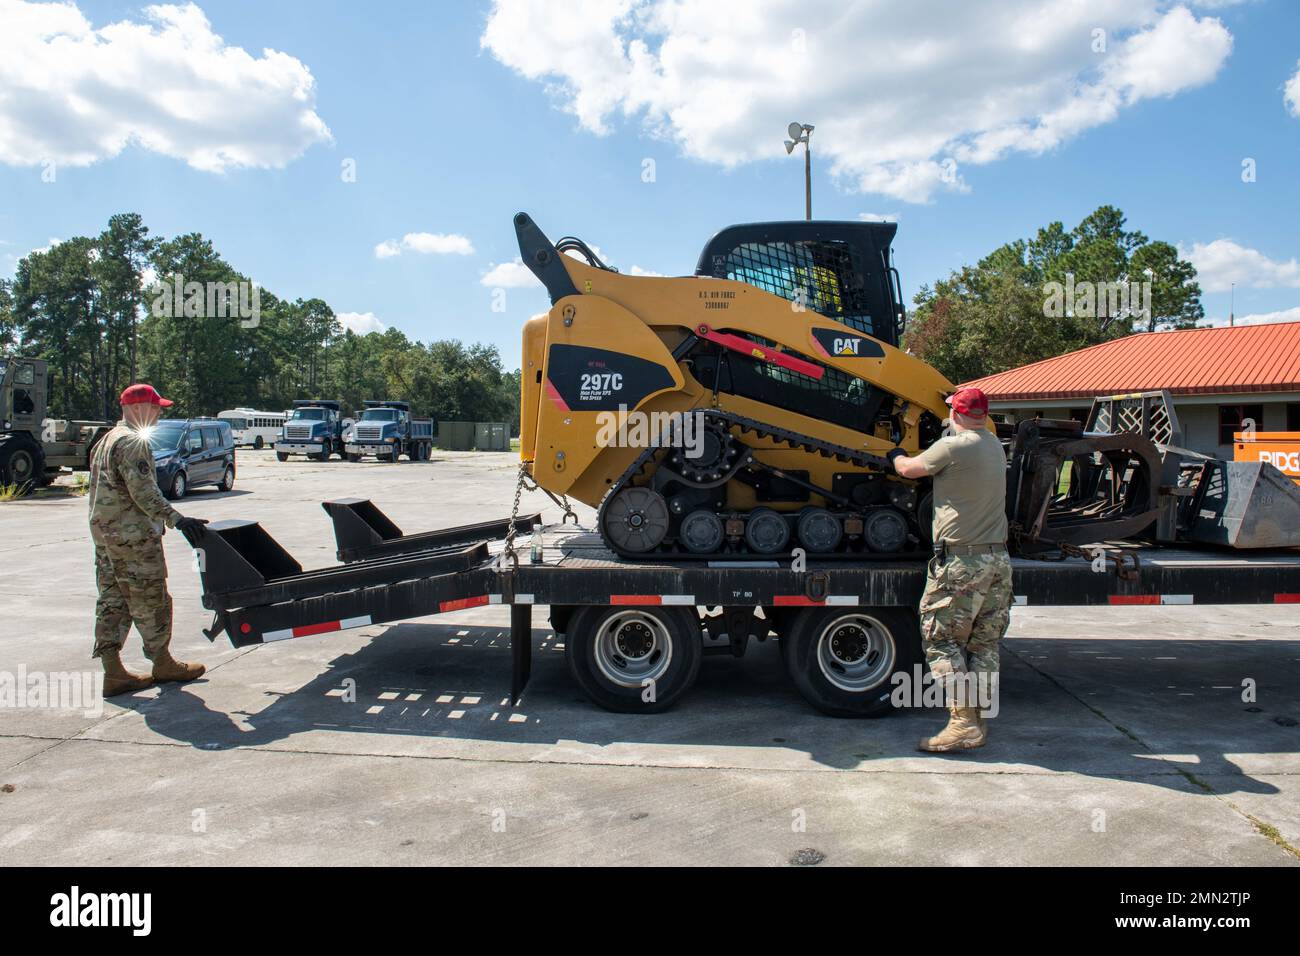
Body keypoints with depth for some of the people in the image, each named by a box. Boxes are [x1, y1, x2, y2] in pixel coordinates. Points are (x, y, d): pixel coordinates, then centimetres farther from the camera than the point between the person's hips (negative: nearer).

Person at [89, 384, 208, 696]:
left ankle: (113, 672, 12)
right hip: (133, 536, -10)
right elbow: (143, 491, -23)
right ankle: (163, 664, 14)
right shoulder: (133, 442, -15)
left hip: (104, 532, 10)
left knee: (112, 602, 9)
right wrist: (174, 518, -25)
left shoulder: (107, 440, 18)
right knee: (151, 601, 2)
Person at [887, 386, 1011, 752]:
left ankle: (963, 723, -6)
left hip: (961, 560, -7)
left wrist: (895, 454, 22)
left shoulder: (953, 447, -12)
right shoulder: (995, 445, 10)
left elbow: (908, 469, 1)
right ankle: (978, 722, 17)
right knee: (984, 646, 12)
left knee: (942, 641, -1)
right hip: (998, 559, 8)